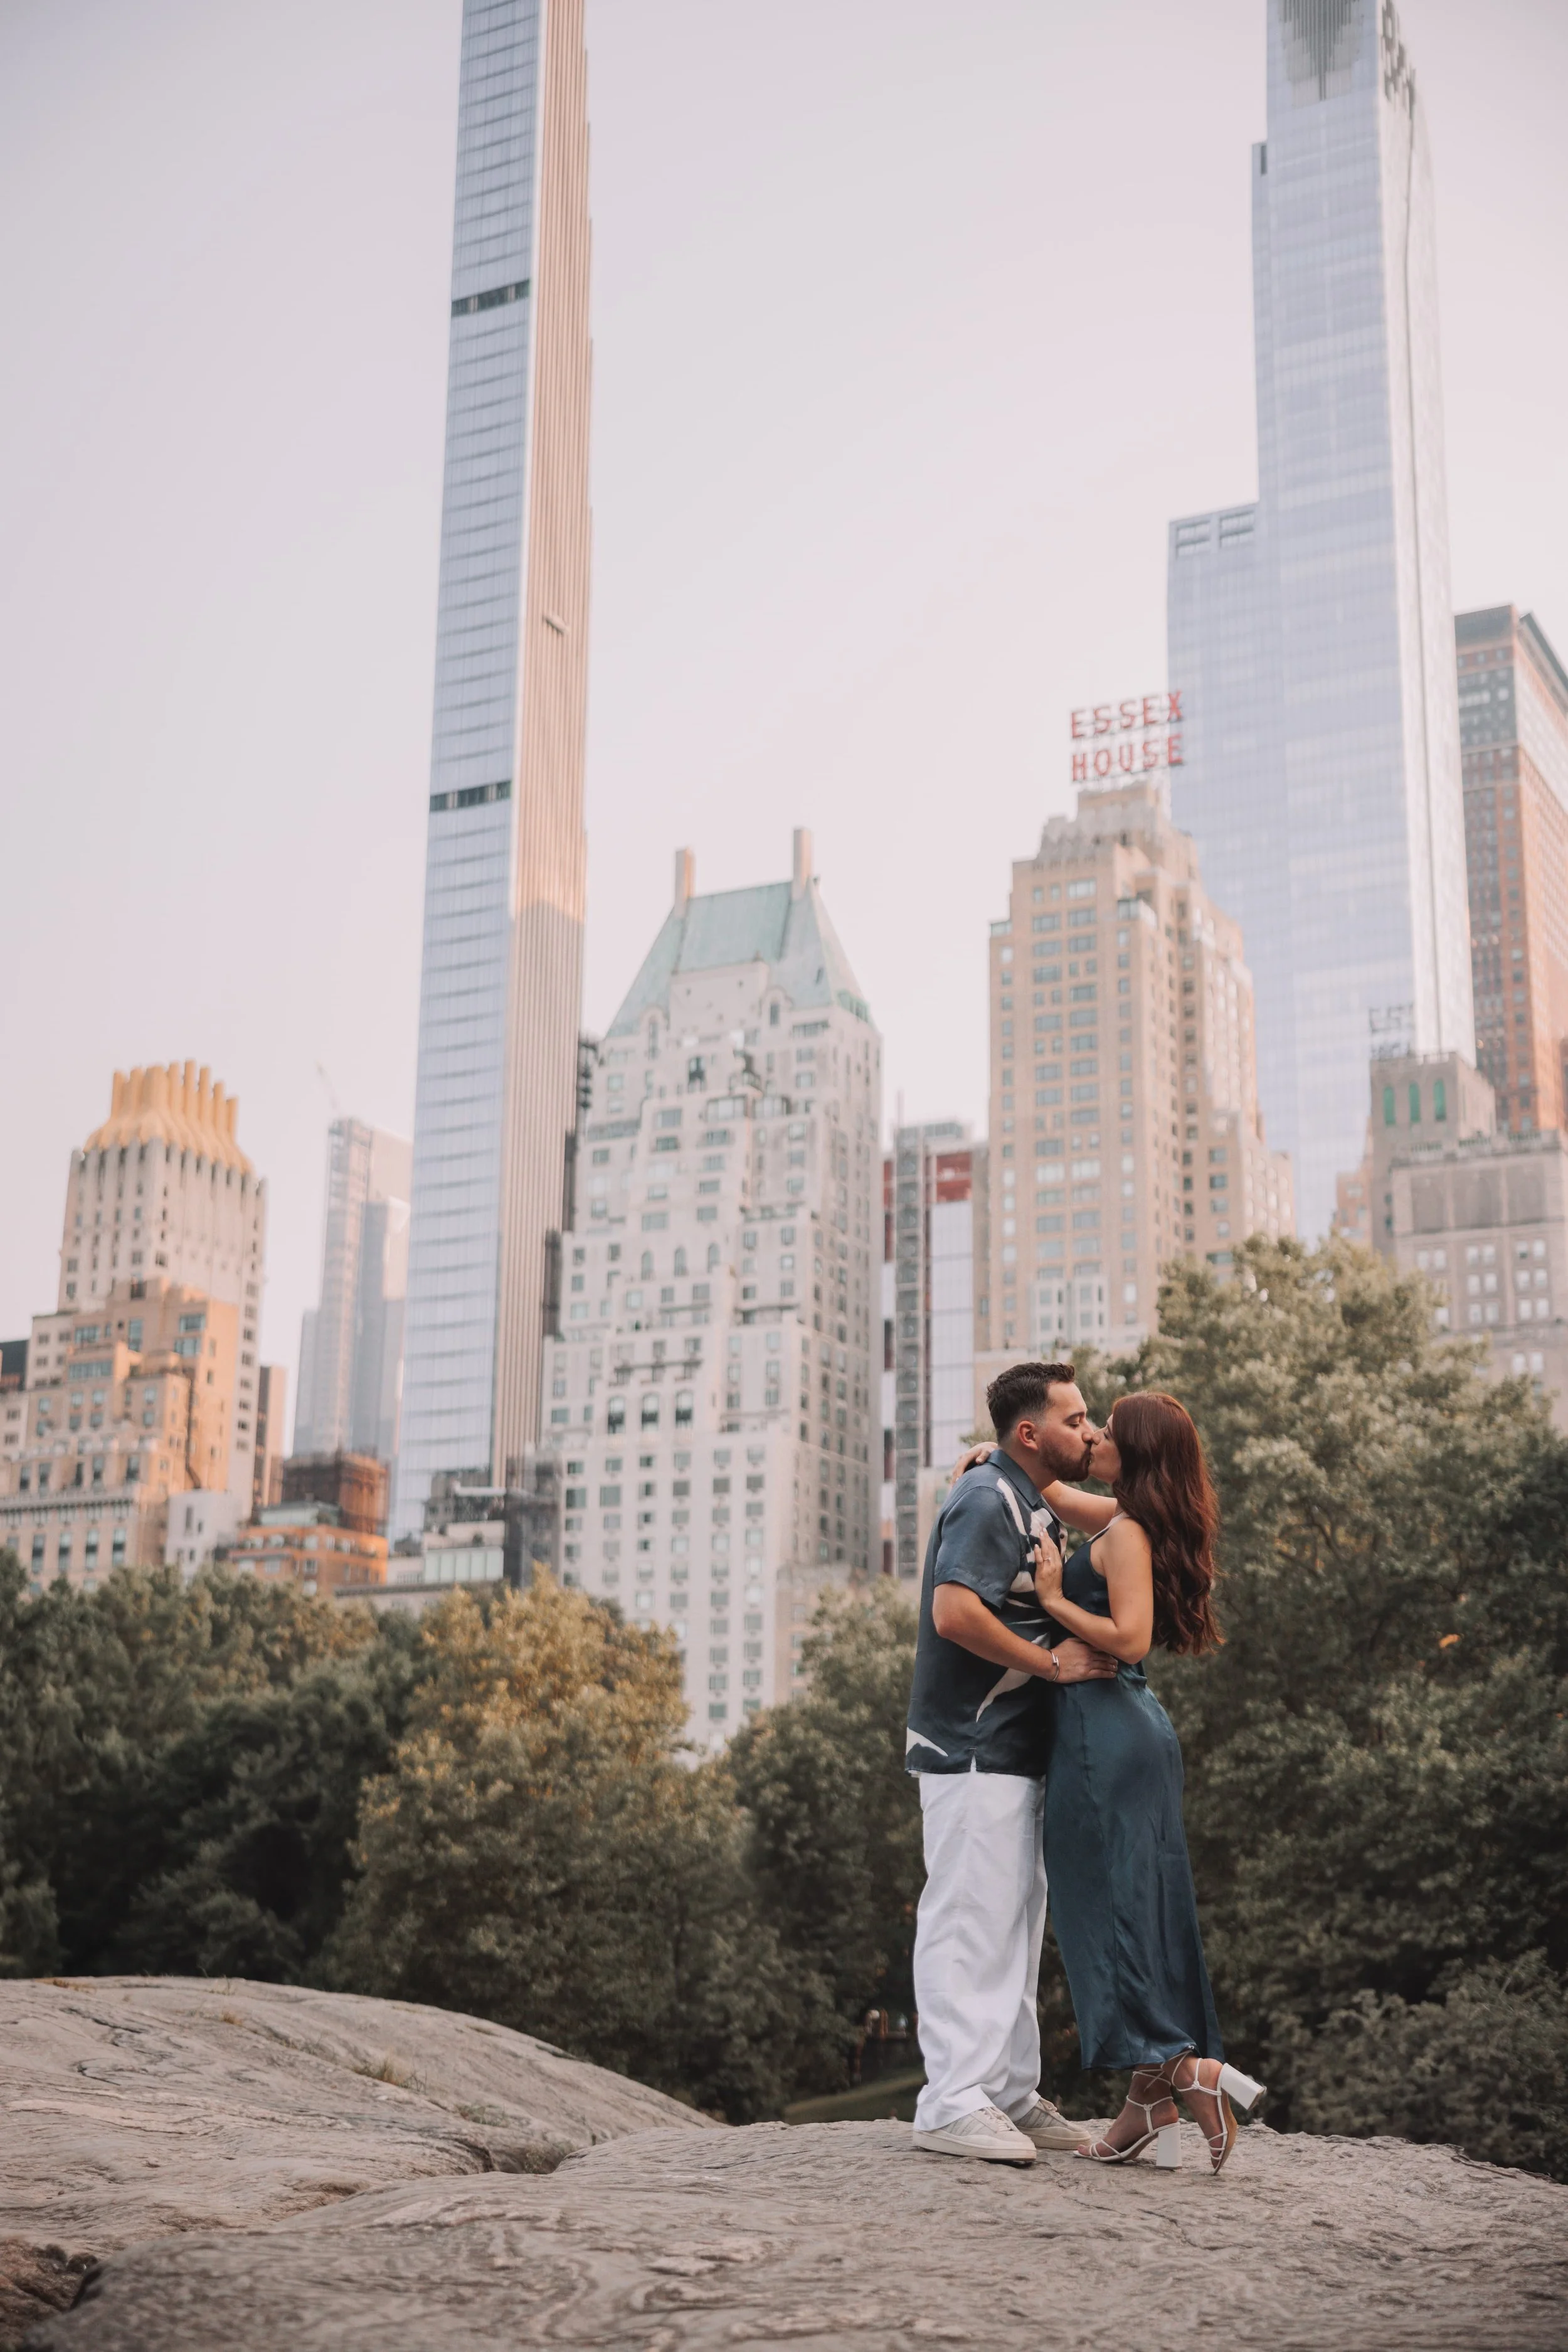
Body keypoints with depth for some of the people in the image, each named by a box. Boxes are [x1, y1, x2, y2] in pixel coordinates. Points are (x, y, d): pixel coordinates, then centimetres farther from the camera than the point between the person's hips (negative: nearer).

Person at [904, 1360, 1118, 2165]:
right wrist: (1051, 1664, -20)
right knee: (971, 1922, -8)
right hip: (973, 1751, -11)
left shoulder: (1027, 1504, 17)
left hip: (1013, 1751, 11)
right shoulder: (986, 1501, -15)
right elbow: (955, 1613, -28)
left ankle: (1009, 2092, 22)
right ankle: (952, 2104, -3)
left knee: (1014, 1925, 14)